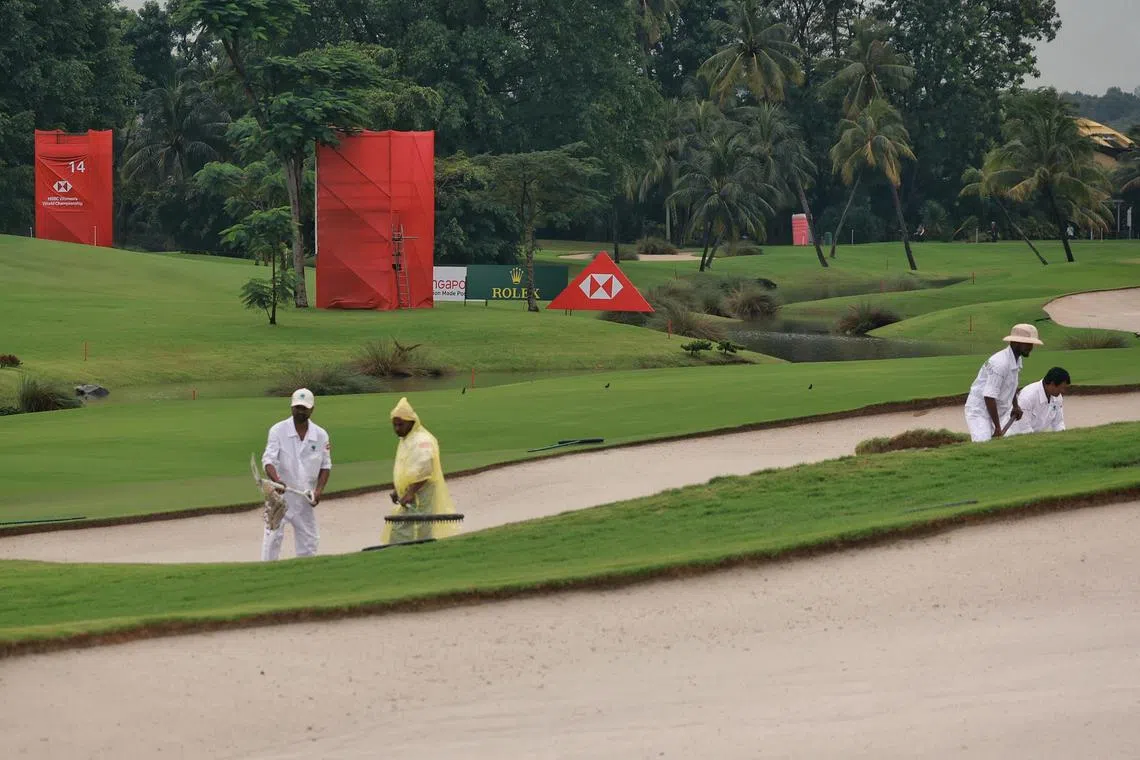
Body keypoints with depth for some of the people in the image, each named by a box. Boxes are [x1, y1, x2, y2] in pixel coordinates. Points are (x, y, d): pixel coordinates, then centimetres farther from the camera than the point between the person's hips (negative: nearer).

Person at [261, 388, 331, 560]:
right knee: (273, 535, -12)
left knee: (309, 539, 8)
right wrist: (275, 480, -35)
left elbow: (326, 465, 10)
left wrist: (319, 489, -5)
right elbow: (269, 460, -15)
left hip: (305, 498, 4)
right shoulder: (278, 431, -7)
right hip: (280, 494, -4)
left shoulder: (321, 435, 3)